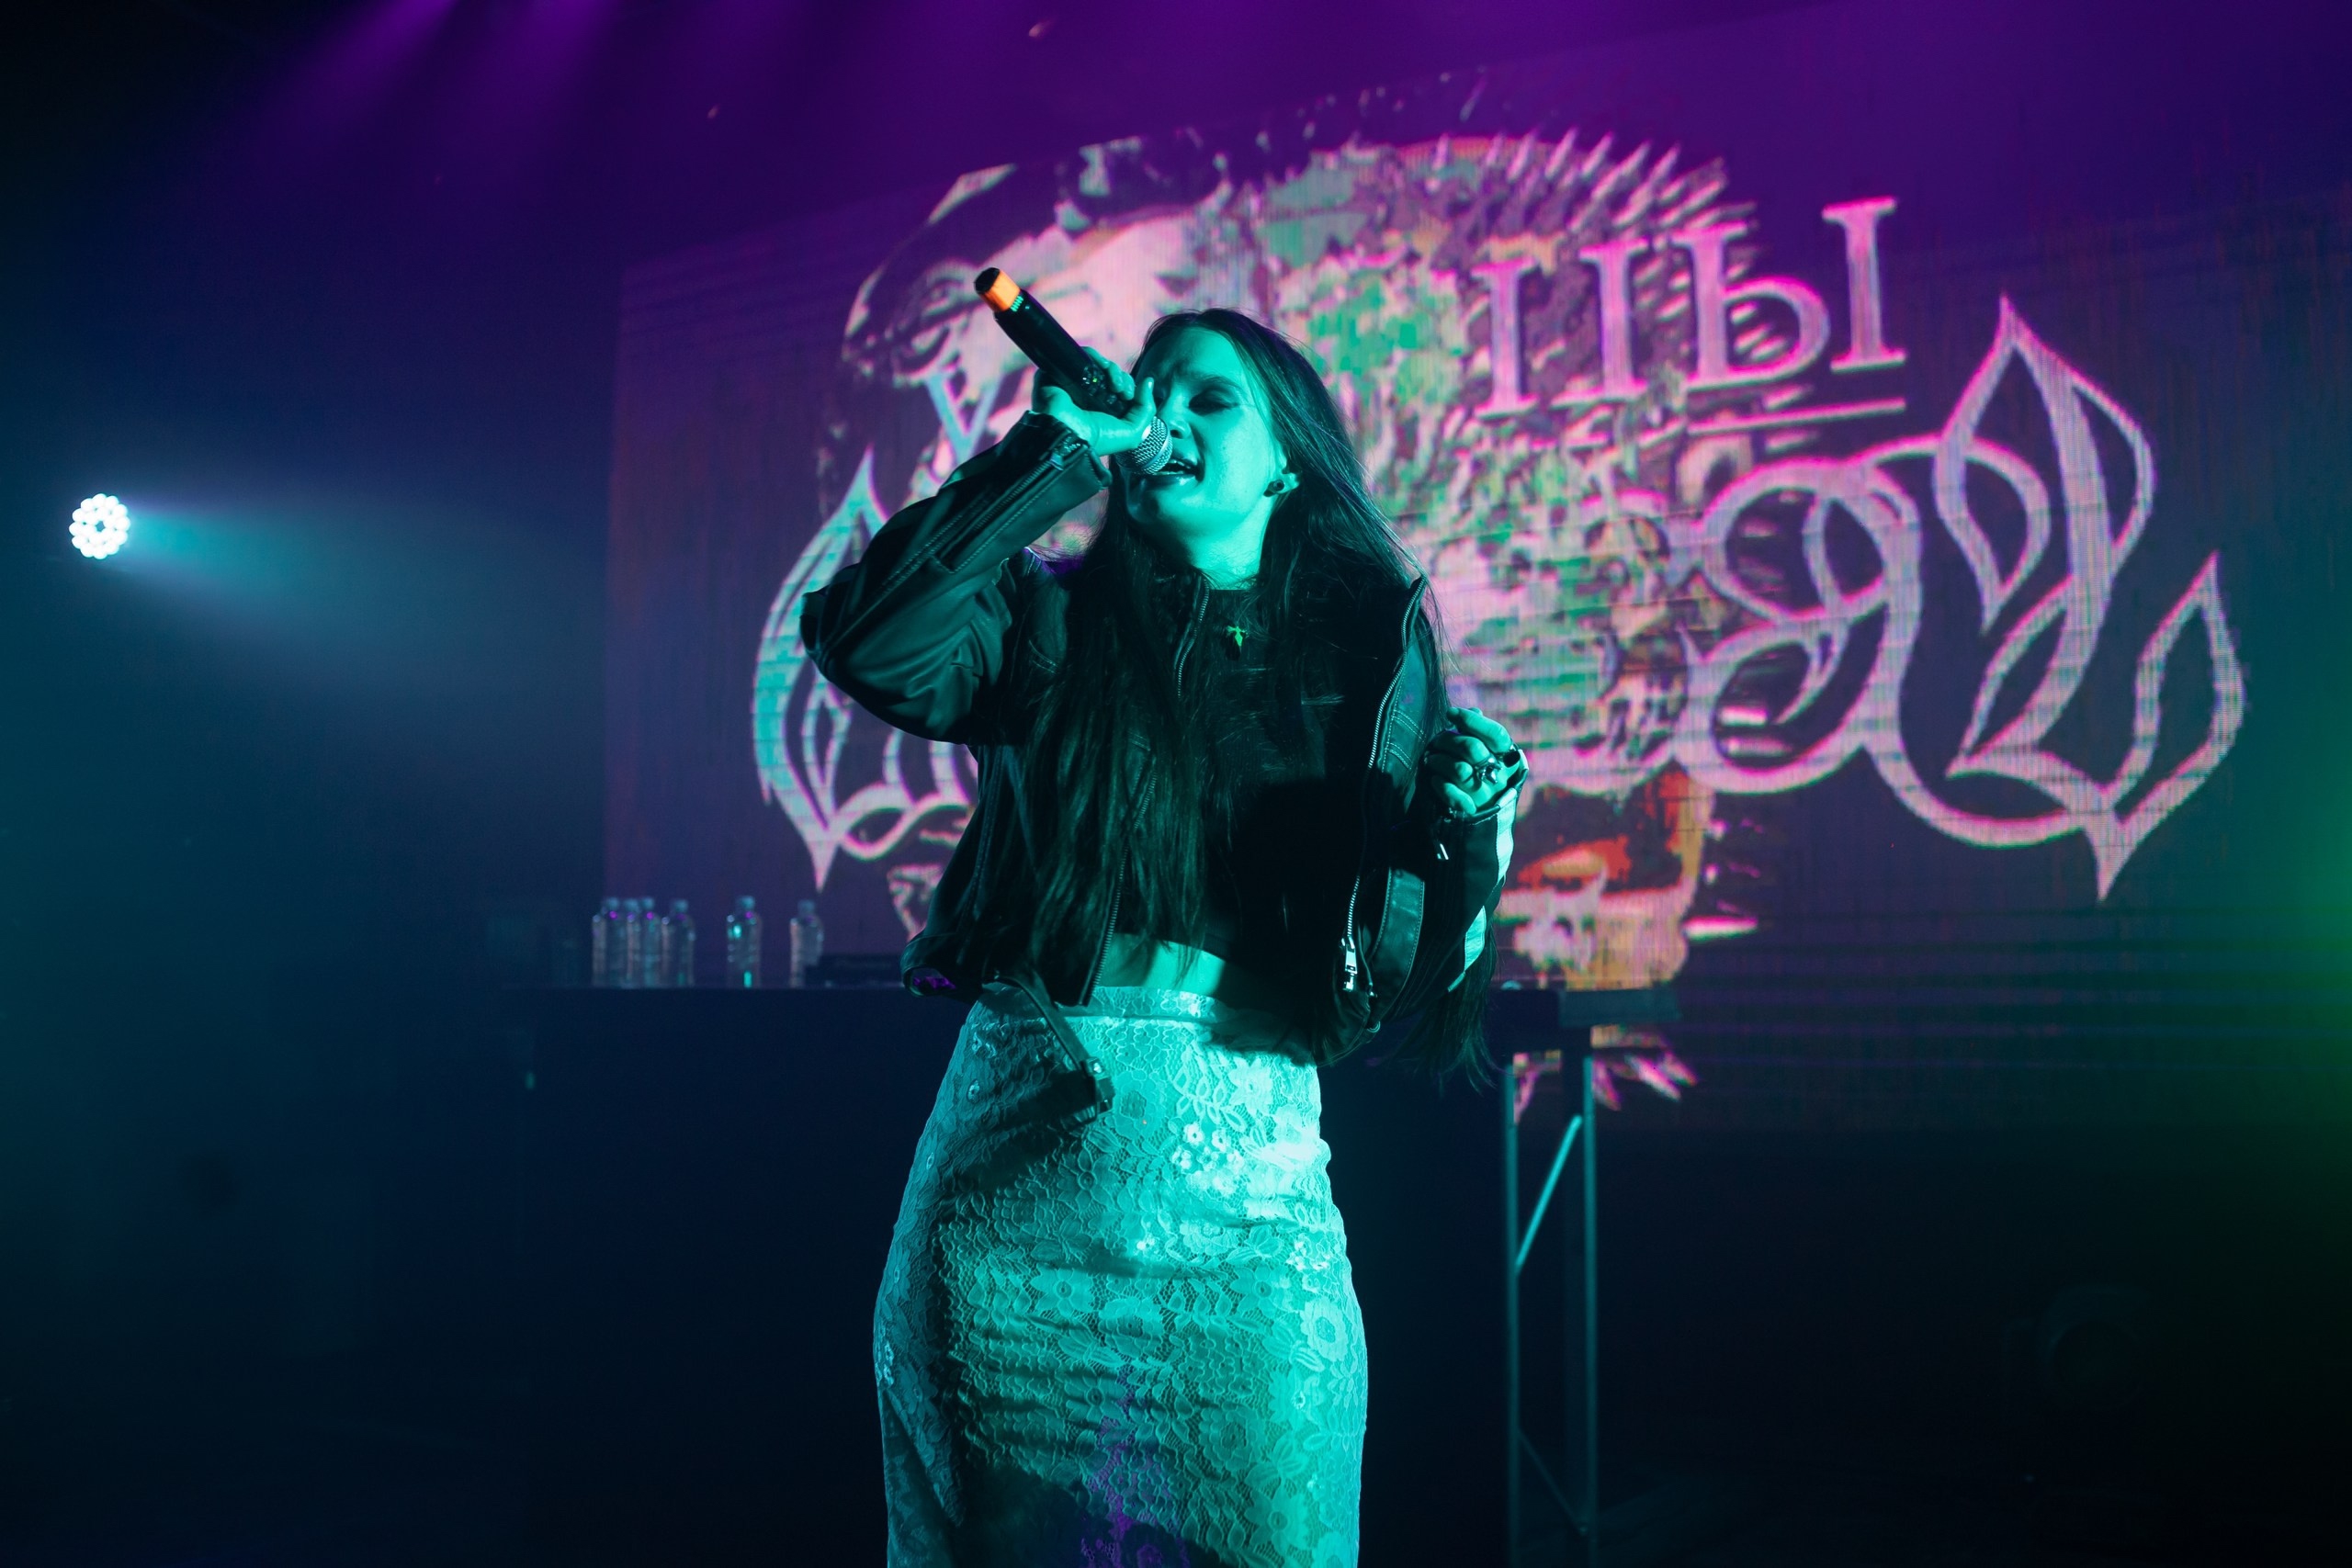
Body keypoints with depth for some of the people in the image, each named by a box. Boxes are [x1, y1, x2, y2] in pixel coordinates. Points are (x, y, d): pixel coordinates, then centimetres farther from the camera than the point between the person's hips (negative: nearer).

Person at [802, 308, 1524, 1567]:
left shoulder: (1361, 671, 7)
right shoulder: (1055, 625, 5)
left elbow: (1406, 977, 7)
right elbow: (863, 643, -17)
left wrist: (1466, 826, -12)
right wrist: (1060, 451, -11)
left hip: (1245, 1193, 1)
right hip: (1013, 1189, 0)